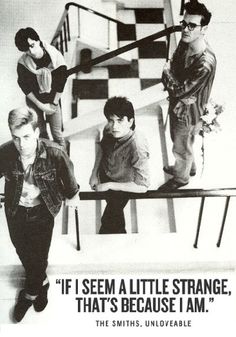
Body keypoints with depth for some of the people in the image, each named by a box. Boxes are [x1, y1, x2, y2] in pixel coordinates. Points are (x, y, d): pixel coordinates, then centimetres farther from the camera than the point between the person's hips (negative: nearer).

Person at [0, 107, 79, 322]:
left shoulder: (54, 153, -28)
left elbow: (67, 176, -7)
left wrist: (72, 195, 8)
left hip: (42, 211, -2)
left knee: (39, 255, 8)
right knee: (23, 253, 19)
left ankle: (31, 293, 38)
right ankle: (41, 283, 48)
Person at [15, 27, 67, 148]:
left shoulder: (56, 57, -22)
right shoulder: (22, 63, -21)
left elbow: (61, 84, -11)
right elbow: (24, 86, -10)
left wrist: (54, 104, -10)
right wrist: (40, 105, -10)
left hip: (52, 101, 0)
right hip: (34, 101, 0)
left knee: (57, 134, 5)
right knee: (41, 133, 11)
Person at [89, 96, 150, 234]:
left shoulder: (137, 148, -43)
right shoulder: (109, 130, -25)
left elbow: (142, 186, -35)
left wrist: (108, 185, -29)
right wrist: (94, 173, -3)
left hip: (122, 187, -5)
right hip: (105, 175, 5)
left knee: (109, 223, 13)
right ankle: (120, 231, 64)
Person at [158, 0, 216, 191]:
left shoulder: (205, 63, -37)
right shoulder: (186, 42, -12)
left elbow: (180, 89, -29)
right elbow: (171, 69, -5)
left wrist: (167, 73, -12)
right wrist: (180, 94, -21)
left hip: (188, 112, -7)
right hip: (177, 104, 7)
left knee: (181, 148, 19)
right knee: (180, 141, 31)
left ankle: (181, 177, 48)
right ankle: (189, 167, 59)